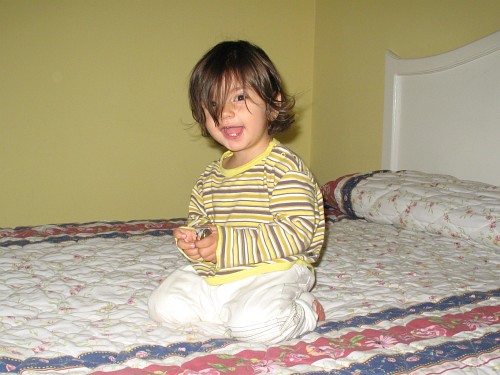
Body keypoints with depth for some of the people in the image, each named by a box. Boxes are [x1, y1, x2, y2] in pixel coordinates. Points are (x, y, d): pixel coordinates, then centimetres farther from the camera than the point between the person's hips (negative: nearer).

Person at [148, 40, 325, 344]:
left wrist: (226, 243, -24)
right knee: (164, 304, -7)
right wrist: (192, 240, -6)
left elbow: (297, 233, -22)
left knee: (253, 322, -32)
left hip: (273, 273, -7)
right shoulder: (210, 177, 12)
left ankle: (303, 311, -2)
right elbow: (199, 221, 21)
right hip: (213, 276, 7)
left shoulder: (284, 167, -13)